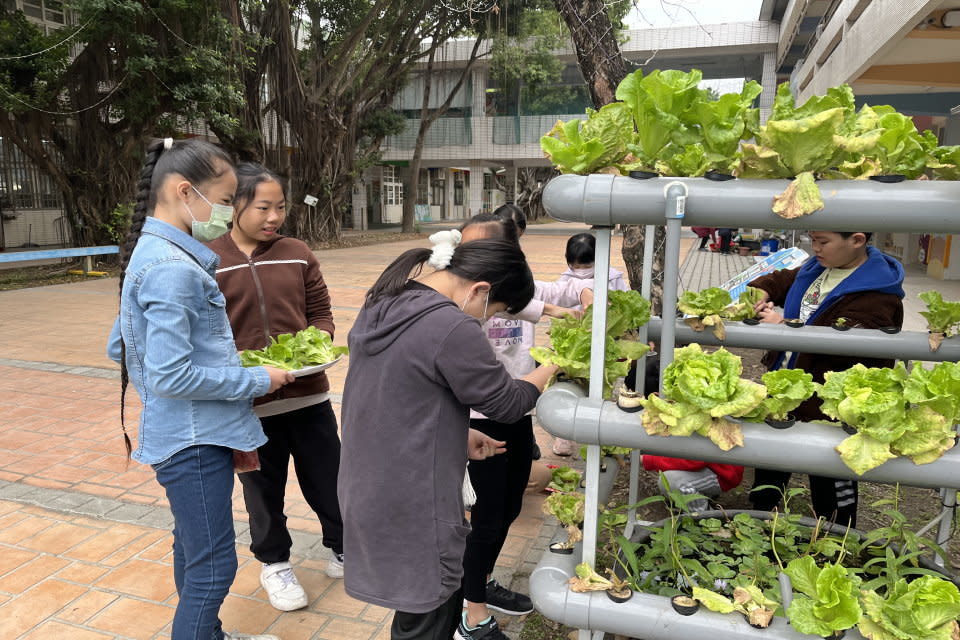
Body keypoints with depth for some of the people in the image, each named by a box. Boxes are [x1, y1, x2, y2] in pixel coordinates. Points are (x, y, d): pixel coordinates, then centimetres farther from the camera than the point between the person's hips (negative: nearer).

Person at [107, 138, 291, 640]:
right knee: (213, 564, 1)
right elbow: (173, 375, -26)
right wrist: (258, 380, -15)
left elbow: (119, 347, 15)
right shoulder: (173, 269, -23)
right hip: (195, 439, -10)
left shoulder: (150, 255, 8)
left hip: (188, 433, 10)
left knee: (193, 550, 24)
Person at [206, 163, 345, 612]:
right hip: (248, 403, -2)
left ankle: (343, 548, 40)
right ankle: (274, 563, 41)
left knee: (328, 479, 16)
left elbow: (321, 313, 7)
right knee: (263, 490, 16)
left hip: (308, 393, 2)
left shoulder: (298, 255, 1)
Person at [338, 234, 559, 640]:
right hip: (411, 509, -9)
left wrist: (458, 435, 12)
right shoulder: (453, 328, -25)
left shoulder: (382, 306, 3)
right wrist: (552, 367, 4)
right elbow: (508, 404, -12)